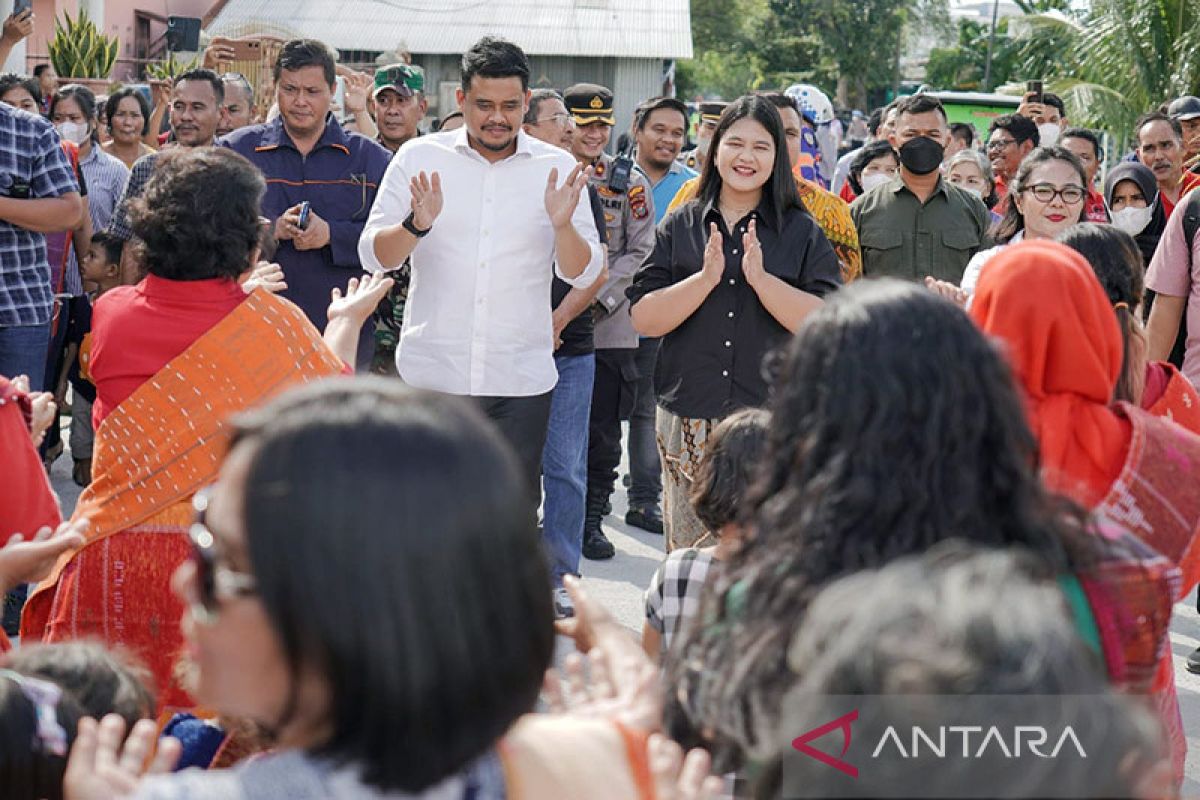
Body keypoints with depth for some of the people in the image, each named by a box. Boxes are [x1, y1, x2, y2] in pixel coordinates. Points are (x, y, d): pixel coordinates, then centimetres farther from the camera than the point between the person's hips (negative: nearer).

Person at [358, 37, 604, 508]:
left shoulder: (558, 168, 4)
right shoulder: (419, 158, 2)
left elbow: (584, 275, 1)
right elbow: (373, 256, -2)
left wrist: (562, 224, -19)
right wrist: (417, 224, -22)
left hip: (521, 380, 1)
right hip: (431, 375, -1)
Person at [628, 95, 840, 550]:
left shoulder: (802, 233, 5)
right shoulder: (681, 227, 9)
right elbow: (644, 319, -1)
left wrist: (760, 277, -16)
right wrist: (707, 277, -13)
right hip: (688, 421, 2)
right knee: (687, 556, 4)